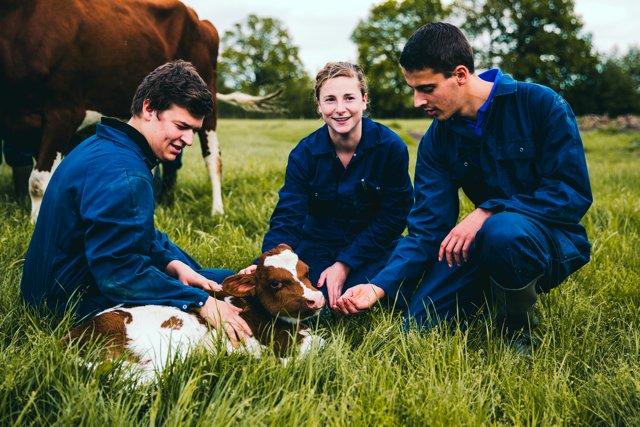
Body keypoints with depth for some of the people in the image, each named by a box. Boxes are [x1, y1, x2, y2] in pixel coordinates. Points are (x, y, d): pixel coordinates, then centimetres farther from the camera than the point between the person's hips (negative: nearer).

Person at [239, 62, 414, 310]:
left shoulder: (391, 147, -13)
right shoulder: (304, 154, -8)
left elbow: (393, 217, -10)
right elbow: (288, 217, -13)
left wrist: (345, 264, -18)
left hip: (373, 246, -1)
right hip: (319, 245, 2)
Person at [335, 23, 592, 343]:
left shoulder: (540, 104, -13)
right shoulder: (436, 140, 0)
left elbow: (573, 195, -18)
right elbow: (427, 229, -5)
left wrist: (488, 213, -29)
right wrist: (379, 286, -20)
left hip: (553, 241, -4)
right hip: (483, 242, 4)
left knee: (503, 230, -39)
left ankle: (520, 336, -11)